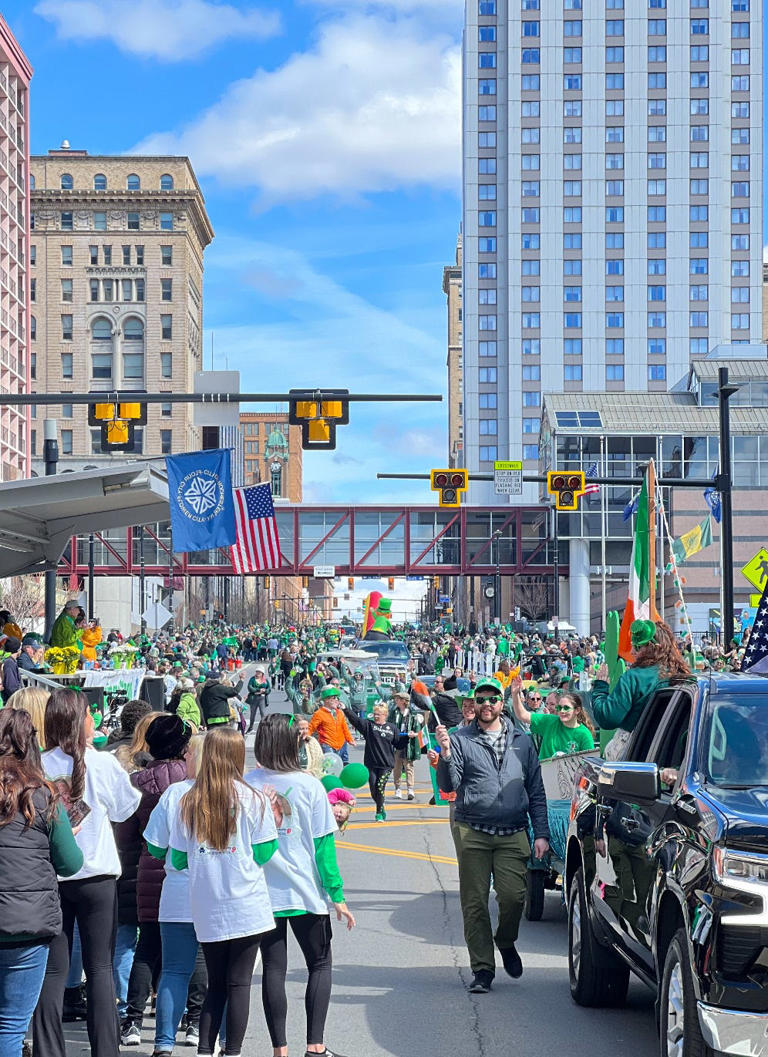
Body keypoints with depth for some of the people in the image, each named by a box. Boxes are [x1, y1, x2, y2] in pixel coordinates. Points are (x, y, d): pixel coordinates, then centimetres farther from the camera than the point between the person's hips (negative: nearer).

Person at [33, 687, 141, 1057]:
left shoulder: (38, 767, -5)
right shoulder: (103, 763, -8)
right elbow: (126, 808, 6)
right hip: (96, 875, -1)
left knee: (52, 971, 5)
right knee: (99, 967, 6)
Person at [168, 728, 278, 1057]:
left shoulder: (188, 803, 1)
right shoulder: (251, 799, -6)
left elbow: (178, 860, 4)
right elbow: (262, 854, -3)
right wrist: (273, 820, 12)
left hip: (206, 911, 3)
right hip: (246, 907, -3)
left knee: (216, 984, 12)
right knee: (239, 983, 3)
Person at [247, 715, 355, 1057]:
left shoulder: (245, 785, -4)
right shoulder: (309, 785, -8)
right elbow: (323, 844, -6)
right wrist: (336, 895, -2)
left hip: (261, 891, 2)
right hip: (305, 893, -2)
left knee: (273, 969, 7)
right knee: (319, 965, 11)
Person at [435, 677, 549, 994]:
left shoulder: (522, 741, 14)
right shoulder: (460, 740, 7)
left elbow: (536, 791, 15)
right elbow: (449, 786, -2)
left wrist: (541, 833, 7)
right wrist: (445, 754, -19)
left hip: (513, 833, 1)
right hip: (472, 832, -1)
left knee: (514, 895, -12)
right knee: (474, 902, 0)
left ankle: (506, 942, 18)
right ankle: (482, 969, 9)